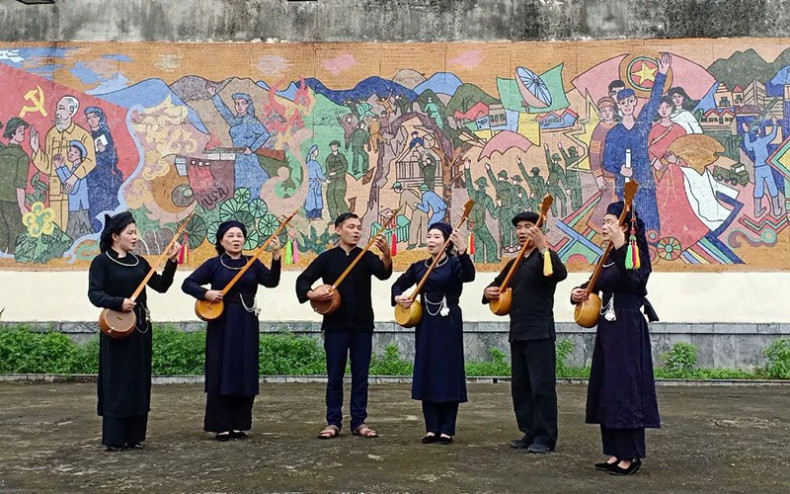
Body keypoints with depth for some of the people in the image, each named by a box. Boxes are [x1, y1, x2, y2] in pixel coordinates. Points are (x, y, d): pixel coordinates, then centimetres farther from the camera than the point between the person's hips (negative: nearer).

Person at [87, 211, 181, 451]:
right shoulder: (101, 261, -4)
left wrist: (171, 262, -2)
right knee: (116, 382, -2)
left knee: (139, 381, 8)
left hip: (140, 327, 6)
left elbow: (161, 286, 8)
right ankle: (114, 438, 6)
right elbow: (94, 294, -13)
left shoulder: (139, 262, 12)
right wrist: (118, 303, -28)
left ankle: (134, 436, 16)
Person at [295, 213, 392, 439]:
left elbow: (383, 273, -18)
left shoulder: (366, 257, 2)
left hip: (362, 326, 1)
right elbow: (303, 280, 1)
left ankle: (359, 422, 15)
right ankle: (333, 422, 15)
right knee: (334, 376, 5)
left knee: (361, 376, 6)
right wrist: (312, 294, -21)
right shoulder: (327, 258, 1)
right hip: (335, 325, -1)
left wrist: (387, 255, -40)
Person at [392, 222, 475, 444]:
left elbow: (469, 276, -27)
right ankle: (432, 428, 15)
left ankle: (447, 429, 8)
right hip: (425, 324, 5)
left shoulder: (454, 264, -5)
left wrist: (463, 252, -41)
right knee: (426, 373, 6)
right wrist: (398, 297, -3)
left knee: (448, 373, -2)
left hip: (448, 324, -5)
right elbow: (399, 284, 19)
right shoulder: (419, 266, 9)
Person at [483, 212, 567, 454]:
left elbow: (560, 274, -24)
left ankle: (544, 438, 1)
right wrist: (488, 292, 2)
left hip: (540, 332, -8)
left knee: (542, 385, -6)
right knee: (520, 386, 11)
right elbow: (497, 285, 25)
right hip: (517, 332, 8)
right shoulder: (514, 264, 19)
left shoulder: (545, 256, -3)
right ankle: (530, 433, 21)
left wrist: (542, 246, -32)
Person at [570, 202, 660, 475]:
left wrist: (621, 248, -34)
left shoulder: (636, 253, -10)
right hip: (607, 327, 9)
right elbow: (594, 284, 20)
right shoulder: (608, 257, 13)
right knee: (605, 390, 11)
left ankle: (631, 455, 3)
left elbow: (633, 281, -29)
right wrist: (578, 293, 1)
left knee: (625, 388, -6)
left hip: (628, 329, -9)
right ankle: (615, 452, 20)